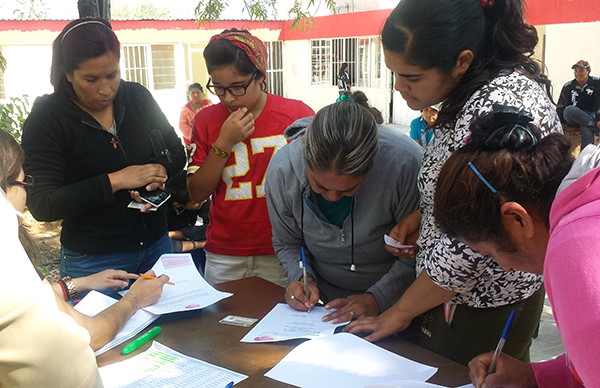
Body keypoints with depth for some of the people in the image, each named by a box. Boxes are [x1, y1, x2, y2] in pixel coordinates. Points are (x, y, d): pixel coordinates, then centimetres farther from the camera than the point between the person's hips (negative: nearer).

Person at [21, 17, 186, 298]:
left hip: (156, 244, 5)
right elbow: (41, 206, -18)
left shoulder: (137, 97, -1)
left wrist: (159, 170, -15)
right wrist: (114, 181, -26)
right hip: (94, 261, -4)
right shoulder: (45, 120, -12)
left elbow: (176, 153, 8)